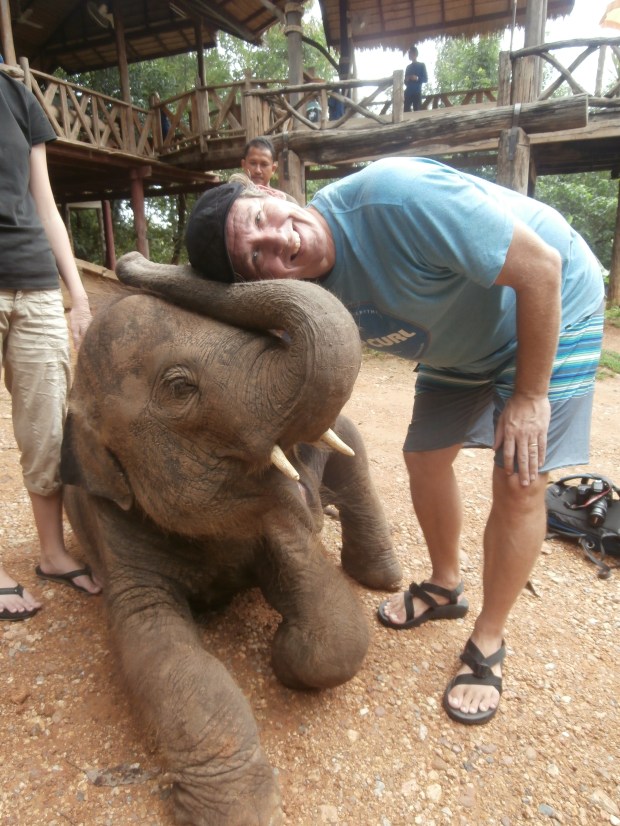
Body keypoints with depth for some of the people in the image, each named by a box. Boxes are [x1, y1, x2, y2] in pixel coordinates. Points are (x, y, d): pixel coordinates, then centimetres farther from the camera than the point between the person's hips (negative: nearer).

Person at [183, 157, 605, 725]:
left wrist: (529, 395, -23)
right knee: (425, 459, 5)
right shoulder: (311, 296, -17)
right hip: (462, 341, 6)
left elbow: (541, 266, -29)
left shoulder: (396, 198, -37)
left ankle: (488, 645, 12)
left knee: (520, 483, -9)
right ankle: (445, 587, 32)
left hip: (554, 310, -5)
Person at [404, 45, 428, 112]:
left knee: (417, 111, -10)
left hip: (417, 92, -4)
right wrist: (406, 80, -2)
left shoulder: (421, 65, 6)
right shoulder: (408, 67, 20)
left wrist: (417, 78, -17)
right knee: (406, 110, -9)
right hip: (408, 92, 4)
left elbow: (426, 79, 1)